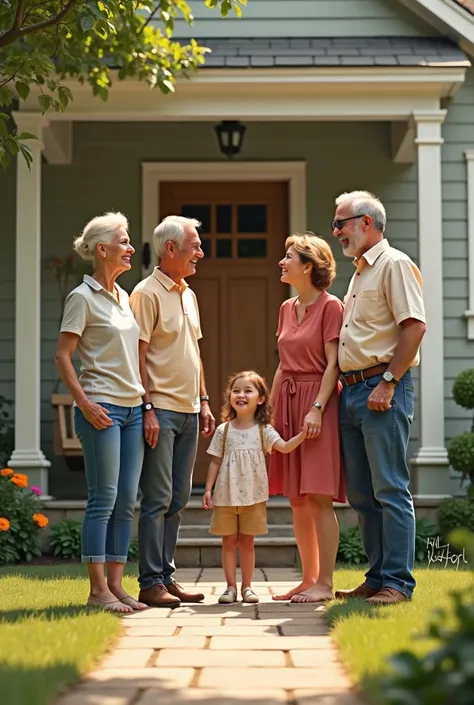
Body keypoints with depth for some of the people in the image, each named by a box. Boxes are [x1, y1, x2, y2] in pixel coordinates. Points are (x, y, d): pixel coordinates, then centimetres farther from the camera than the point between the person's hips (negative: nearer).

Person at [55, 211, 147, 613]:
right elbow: (62, 355, -10)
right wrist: (85, 403, -17)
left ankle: (115, 584, 12)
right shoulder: (83, 297, -7)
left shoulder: (125, 297, 16)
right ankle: (98, 590, -1)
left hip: (133, 407, 8)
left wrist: (145, 399, 15)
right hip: (102, 408, -8)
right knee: (103, 499, -6)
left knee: (126, 500, 7)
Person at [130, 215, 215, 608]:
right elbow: (138, 356, -13)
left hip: (188, 412, 8)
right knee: (158, 499, -7)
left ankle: (167, 576, 16)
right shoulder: (148, 293, -9)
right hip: (161, 410, -8)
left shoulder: (188, 295, 17)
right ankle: (150, 583, -3)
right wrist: (147, 408, -19)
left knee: (178, 498, 10)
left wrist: (204, 401, 17)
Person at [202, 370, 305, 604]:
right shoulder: (223, 430, 3)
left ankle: (246, 586, 13)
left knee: (247, 541, 6)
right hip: (226, 495, 0)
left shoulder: (263, 430, 2)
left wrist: (303, 434, -25)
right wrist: (208, 489, 1)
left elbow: (284, 447, -10)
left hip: (253, 495, 0)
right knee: (229, 541, 3)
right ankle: (231, 586, 9)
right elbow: (215, 462, 6)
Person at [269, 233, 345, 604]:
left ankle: (325, 583, -4)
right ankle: (309, 579, 15)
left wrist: (317, 408, -20)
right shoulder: (287, 308, 15)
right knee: (297, 499, 8)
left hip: (317, 401, -8)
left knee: (318, 497, -8)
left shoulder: (330, 306, -7)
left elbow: (333, 364, -12)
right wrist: (271, 410, 13)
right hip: (288, 402, 8)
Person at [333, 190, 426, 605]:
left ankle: (397, 582, -5)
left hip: (382, 389, -10)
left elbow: (415, 326, -17)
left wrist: (387, 383, -20)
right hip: (353, 391, 10)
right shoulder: (360, 272, 21)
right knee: (361, 493, 10)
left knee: (390, 489, -8)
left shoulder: (394, 264, -7)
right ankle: (377, 578, 16)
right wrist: (349, 385, 15)